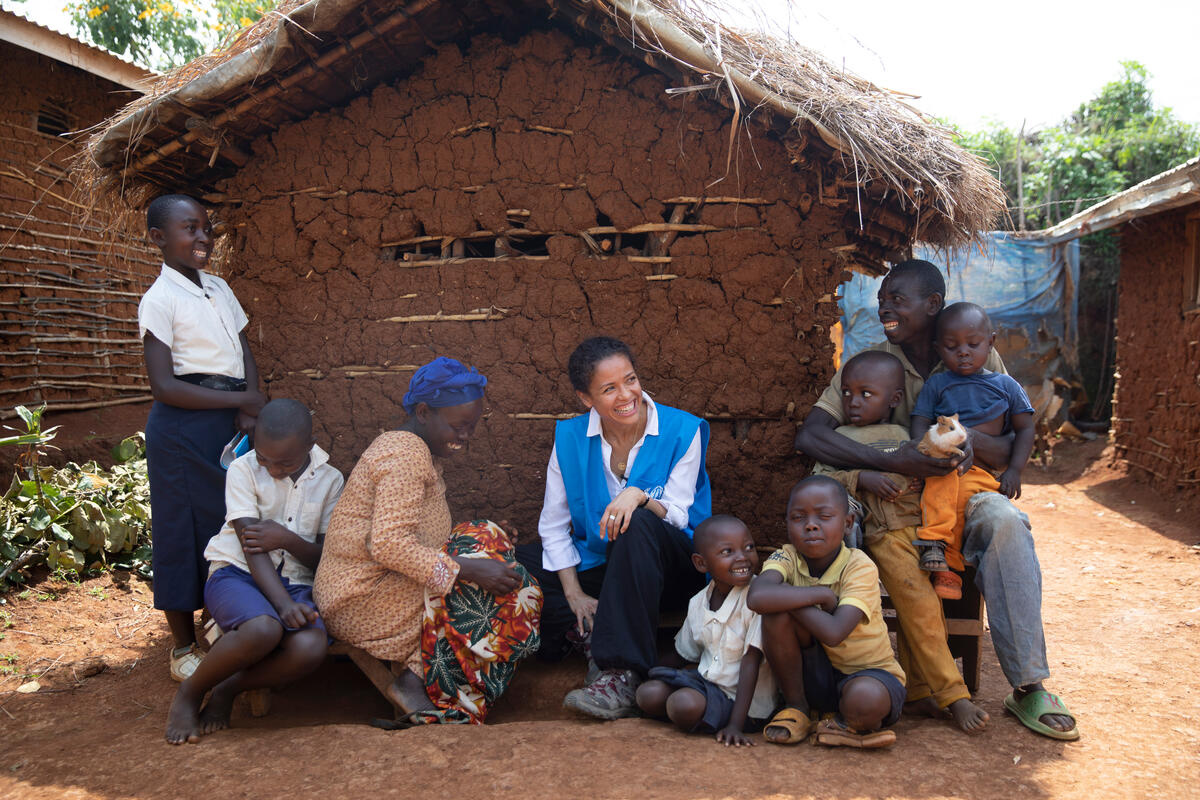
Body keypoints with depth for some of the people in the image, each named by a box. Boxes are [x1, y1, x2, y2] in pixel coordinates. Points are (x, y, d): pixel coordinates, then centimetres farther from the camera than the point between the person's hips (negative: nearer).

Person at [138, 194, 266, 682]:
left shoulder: (219, 289, 10)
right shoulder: (159, 300, -11)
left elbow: (245, 353, 9)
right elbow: (164, 385, -17)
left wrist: (250, 410, -8)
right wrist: (244, 401, -16)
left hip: (231, 421, 7)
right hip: (184, 428, -6)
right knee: (185, 531, 3)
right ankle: (183, 647, 17)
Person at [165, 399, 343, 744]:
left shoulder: (330, 480, 4)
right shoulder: (243, 470, -4)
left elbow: (327, 559, 4)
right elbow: (252, 548, -12)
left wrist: (287, 539, -16)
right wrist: (283, 604, -25)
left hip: (295, 583, 2)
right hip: (237, 574, -2)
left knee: (310, 649, -33)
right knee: (263, 630, -38)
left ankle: (229, 688, -2)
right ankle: (190, 692, -6)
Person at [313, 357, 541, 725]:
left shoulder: (417, 451, 16)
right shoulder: (406, 453, -16)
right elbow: (389, 545, -27)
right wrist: (467, 568, -28)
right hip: (363, 604, -10)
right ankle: (415, 678, -13)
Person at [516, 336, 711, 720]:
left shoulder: (682, 431, -10)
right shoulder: (570, 438, -4)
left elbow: (679, 517, -13)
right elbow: (554, 525, -2)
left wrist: (639, 495, -34)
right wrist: (574, 595, -12)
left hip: (668, 568, -3)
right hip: (599, 564, 3)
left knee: (640, 525, -38)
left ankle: (624, 675, -38)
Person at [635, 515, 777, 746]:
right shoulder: (697, 603, 1)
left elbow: (751, 662, -21)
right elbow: (686, 655, 17)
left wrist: (735, 724, -24)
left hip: (745, 702, -5)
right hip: (707, 680, 5)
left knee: (685, 704, -28)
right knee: (649, 693, -18)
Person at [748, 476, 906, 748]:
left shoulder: (860, 567, -20)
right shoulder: (787, 558, -11)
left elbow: (833, 633, -35)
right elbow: (757, 597, -35)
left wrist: (786, 596, -25)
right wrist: (822, 594, -29)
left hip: (870, 671, -4)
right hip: (817, 674, 4)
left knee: (866, 697, -40)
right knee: (776, 612, -23)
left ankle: (851, 725, -2)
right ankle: (796, 706, -3)